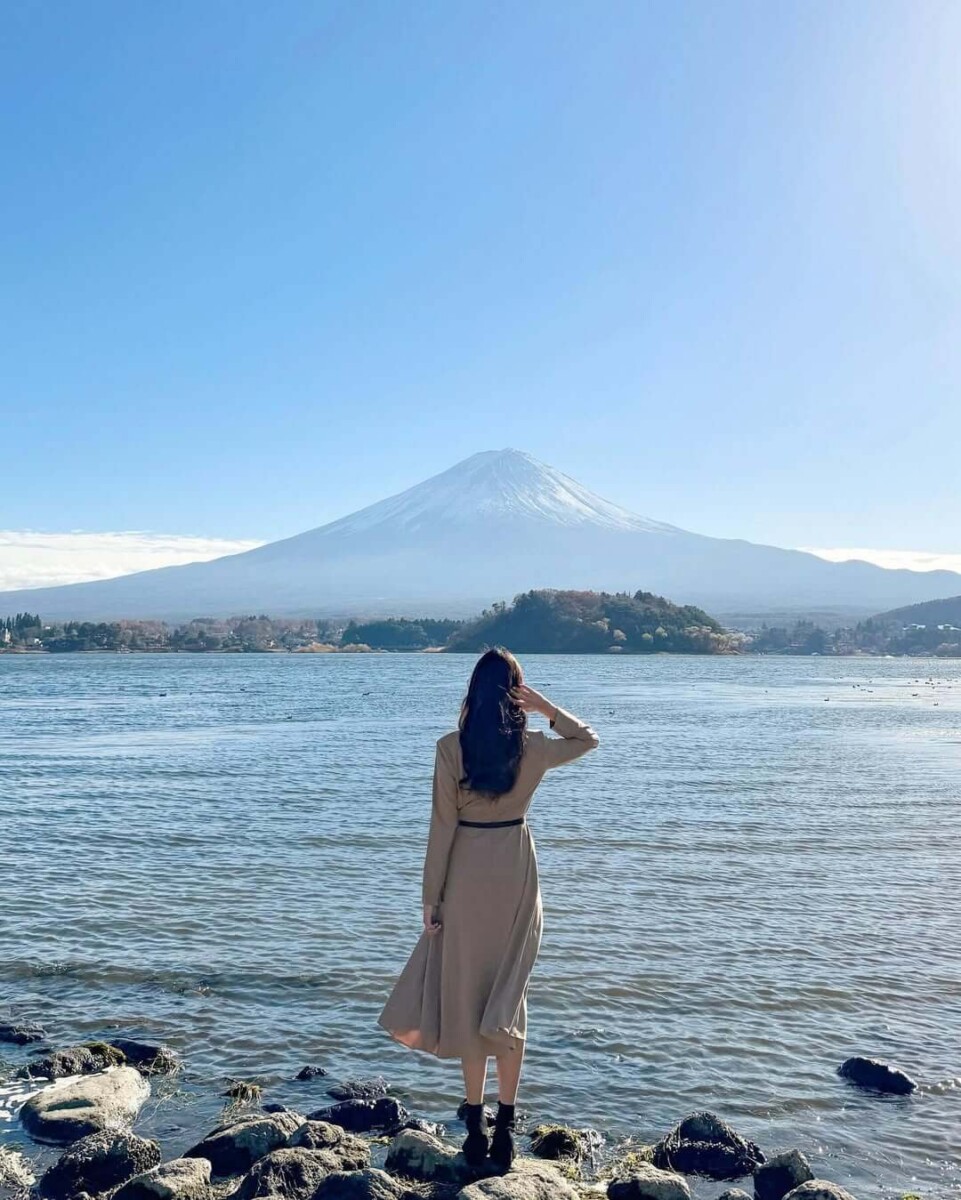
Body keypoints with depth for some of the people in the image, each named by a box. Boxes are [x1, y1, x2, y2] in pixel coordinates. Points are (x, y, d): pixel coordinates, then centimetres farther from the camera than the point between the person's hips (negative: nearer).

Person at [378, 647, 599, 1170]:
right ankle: (504, 1125, 13)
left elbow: (442, 825, -10)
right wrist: (545, 706, 0)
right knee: (506, 996, 11)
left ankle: (476, 1123, 18)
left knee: (466, 993, 11)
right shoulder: (534, 747, -7)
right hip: (516, 875, 2)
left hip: (467, 876, -2)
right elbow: (587, 738, 14)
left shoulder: (450, 748, -12)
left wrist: (431, 896, -2)